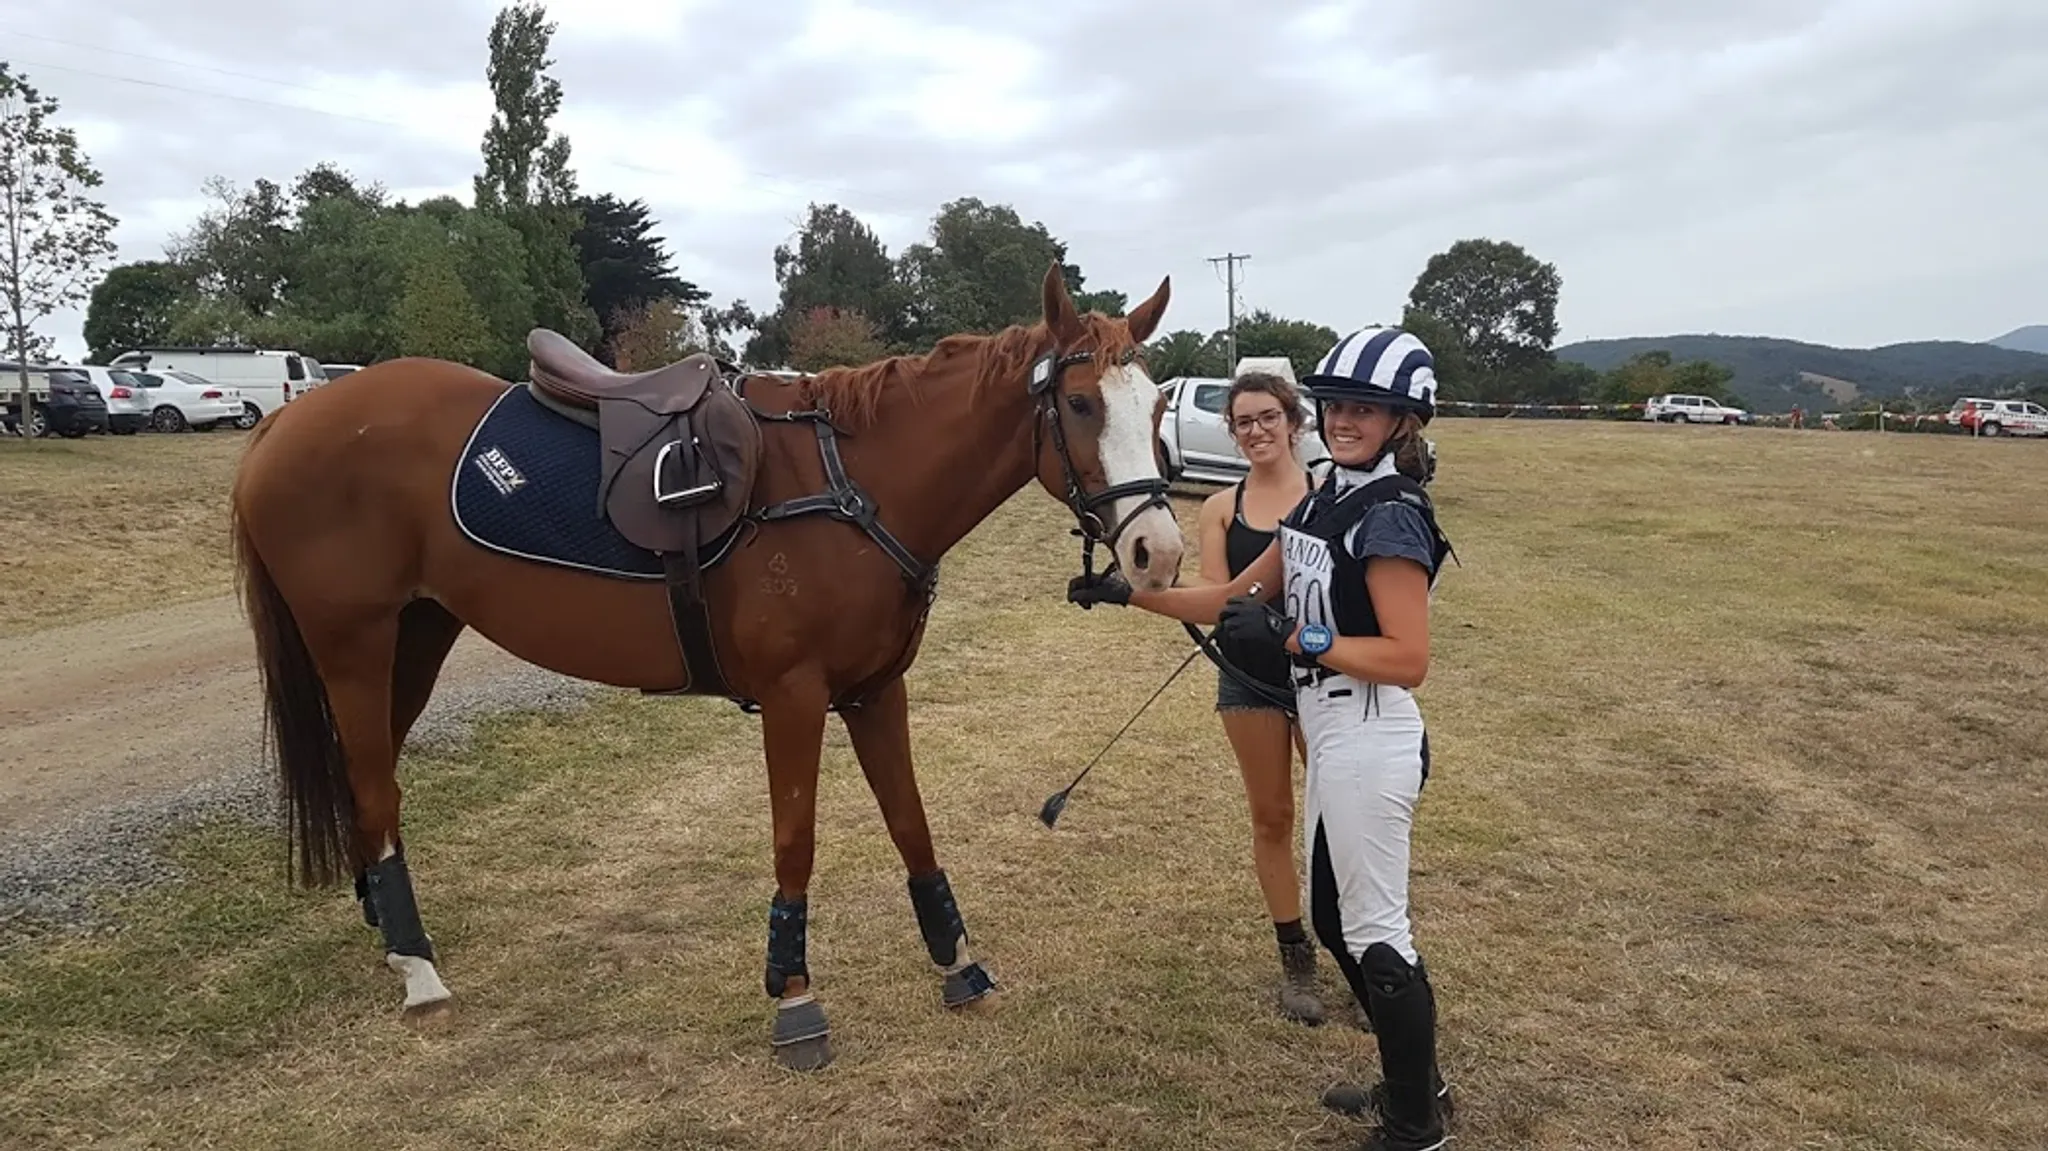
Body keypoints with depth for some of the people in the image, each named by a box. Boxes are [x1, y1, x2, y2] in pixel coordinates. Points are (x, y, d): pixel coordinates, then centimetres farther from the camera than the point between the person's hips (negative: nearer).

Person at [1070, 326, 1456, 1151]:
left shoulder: (1391, 517, -17)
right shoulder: (1321, 504, 10)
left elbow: (1408, 659, -23)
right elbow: (1236, 599, 12)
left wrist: (1290, 636, -27)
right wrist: (1130, 594, 5)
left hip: (1371, 743, -10)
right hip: (1333, 739, 10)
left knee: (1375, 932, 2)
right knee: (1334, 919, 19)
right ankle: (1414, 1084, 35)